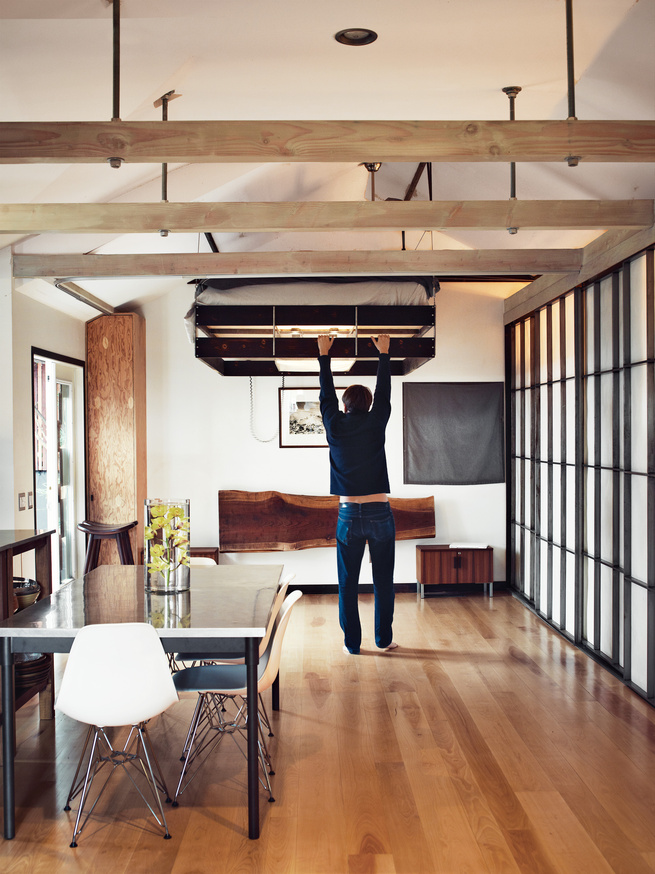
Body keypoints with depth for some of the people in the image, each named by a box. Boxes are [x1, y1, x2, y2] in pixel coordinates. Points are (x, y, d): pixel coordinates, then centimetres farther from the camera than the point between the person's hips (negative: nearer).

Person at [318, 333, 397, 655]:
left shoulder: (335, 426, 0)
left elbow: (326, 394, 15)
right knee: (383, 580, 9)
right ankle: (384, 639, 17)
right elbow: (384, 393, 14)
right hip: (380, 513, 0)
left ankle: (352, 642, 12)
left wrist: (324, 355, 25)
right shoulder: (375, 424, -1)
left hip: (349, 516, 0)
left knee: (348, 582, 8)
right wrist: (384, 353, 24)